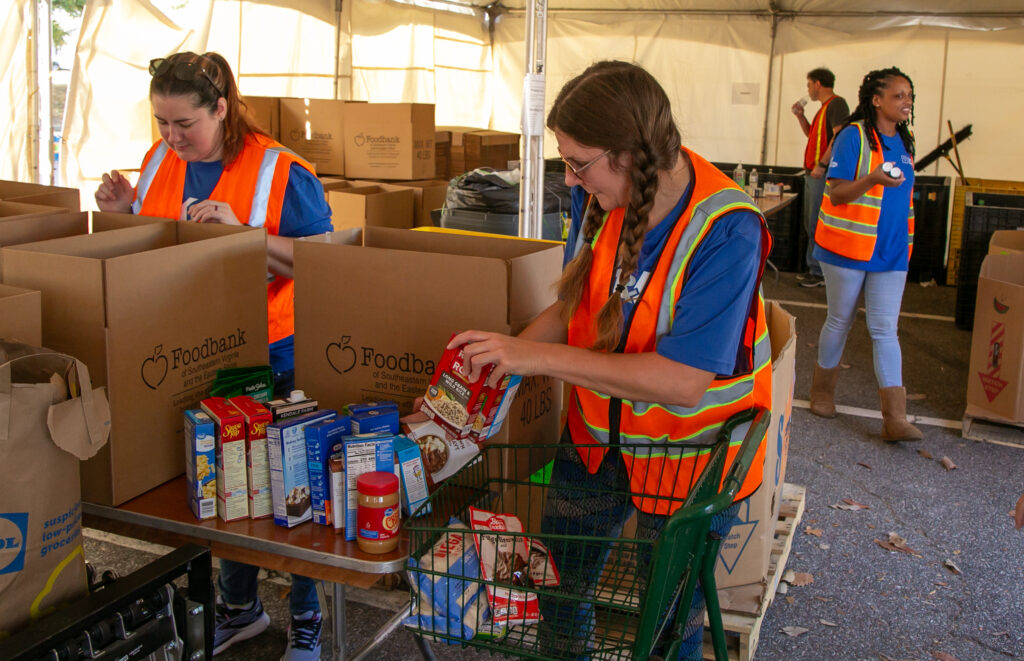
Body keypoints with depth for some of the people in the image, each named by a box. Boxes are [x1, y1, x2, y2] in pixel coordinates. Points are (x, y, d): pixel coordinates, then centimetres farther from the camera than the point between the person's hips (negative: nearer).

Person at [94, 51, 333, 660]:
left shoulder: (280, 171, -13)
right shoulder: (161, 160, 6)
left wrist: (242, 232, -27)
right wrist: (123, 212, -3)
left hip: (269, 360, -5)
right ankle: (239, 608, 39)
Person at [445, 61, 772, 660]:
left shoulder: (725, 230, -29)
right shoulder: (600, 195, -10)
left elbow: (683, 381, -32)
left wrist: (542, 356, -31)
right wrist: (508, 353, -13)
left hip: (690, 451, -5)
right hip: (598, 432, 6)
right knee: (557, 583, 19)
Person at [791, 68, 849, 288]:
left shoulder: (837, 104, -10)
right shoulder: (824, 107, 20)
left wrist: (822, 164, -24)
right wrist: (800, 116, 18)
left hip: (823, 174, -10)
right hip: (813, 173, 10)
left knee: (817, 224, -10)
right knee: (811, 223, 13)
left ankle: (820, 273, -7)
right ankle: (814, 268, 19)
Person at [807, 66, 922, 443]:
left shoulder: (904, 141, 11)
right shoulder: (854, 136, -9)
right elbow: (837, 194, -14)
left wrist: (906, 242, 19)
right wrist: (871, 179, -32)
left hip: (891, 252, 5)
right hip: (848, 247, -5)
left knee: (885, 330, -1)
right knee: (840, 321, 9)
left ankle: (895, 419, -4)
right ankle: (823, 391, 30)